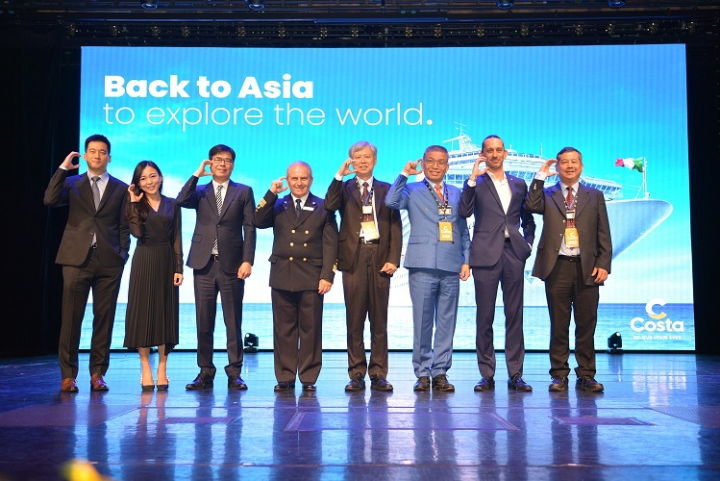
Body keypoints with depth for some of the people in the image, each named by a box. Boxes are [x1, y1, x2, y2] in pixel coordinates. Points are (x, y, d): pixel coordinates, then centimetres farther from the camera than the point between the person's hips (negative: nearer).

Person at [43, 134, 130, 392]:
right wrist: (63, 168, -5)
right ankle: (68, 374, 9)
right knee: (71, 317, 0)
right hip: (77, 258, 0)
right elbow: (49, 200, -8)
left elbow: (124, 227, 9)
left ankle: (97, 373, 13)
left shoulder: (121, 188, 11)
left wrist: (122, 255, 0)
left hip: (109, 263, 0)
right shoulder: (71, 183, 12)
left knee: (104, 318, 3)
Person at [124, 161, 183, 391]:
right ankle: (146, 371, 5)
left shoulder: (172, 205, 8)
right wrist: (134, 203, -11)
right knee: (142, 312, -1)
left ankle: (162, 370, 11)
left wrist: (179, 268, -3)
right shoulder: (136, 205, 4)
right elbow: (137, 232, -13)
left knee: (166, 313, 3)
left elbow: (177, 238, 4)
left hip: (166, 262, 2)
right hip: (143, 262, -1)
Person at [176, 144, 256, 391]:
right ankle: (205, 372, 14)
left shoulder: (243, 192, 9)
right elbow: (180, 201, -8)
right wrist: (197, 174, -3)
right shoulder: (200, 191, 14)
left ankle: (234, 373, 9)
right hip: (204, 264, 2)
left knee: (234, 322, 2)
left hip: (232, 265, -2)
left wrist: (247, 260, -8)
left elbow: (249, 229, 2)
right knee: (204, 321, 5)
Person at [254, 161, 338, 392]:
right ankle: (285, 377, 14)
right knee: (284, 329, 5)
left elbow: (330, 244, 2)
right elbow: (259, 222, -5)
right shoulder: (277, 206, 12)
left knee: (311, 329, 2)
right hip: (282, 276, 2)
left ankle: (308, 378, 11)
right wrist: (271, 194, -9)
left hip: (312, 277, -1)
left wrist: (327, 275, -6)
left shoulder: (323, 208, 7)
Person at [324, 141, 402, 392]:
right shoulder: (344, 188, 11)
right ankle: (356, 374, 10)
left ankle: (378, 374, 10)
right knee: (354, 319, 2)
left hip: (380, 258, 1)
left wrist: (393, 259, -3)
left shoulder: (387, 190, 13)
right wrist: (340, 175, -11)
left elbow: (395, 227, 8)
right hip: (354, 258, 0)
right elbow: (329, 205, -10)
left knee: (379, 319, 4)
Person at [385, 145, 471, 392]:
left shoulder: (456, 193, 16)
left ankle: (440, 373, 13)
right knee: (422, 322, 1)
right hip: (422, 267, -3)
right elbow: (391, 201, -14)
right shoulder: (412, 191, 7)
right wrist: (405, 173, -13)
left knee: (446, 323, 4)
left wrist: (466, 260, 8)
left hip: (451, 268, 3)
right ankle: (422, 374, 11)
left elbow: (463, 230, 17)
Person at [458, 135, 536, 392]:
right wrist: (472, 178, -12)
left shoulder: (519, 184, 16)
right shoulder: (476, 184, 6)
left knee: (514, 315, 4)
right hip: (486, 255, -3)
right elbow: (464, 212, -12)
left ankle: (515, 374, 10)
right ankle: (487, 375, 8)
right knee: (484, 317, 1)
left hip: (514, 255, 3)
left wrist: (527, 244, 9)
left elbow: (528, 220, 24)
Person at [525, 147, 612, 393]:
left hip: (587, 268, 1)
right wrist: (541, 175, -5)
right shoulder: (547, 194, 12)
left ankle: (586, 376, 13)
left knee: (586, 325, 4)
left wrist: (604, 264, -2)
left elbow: (604, 234, 9)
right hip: (557, 267, -1)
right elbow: (531, 205, -11)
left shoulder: (595, 196, 14)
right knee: (559, 325, 4)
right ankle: (559, 375, 11)